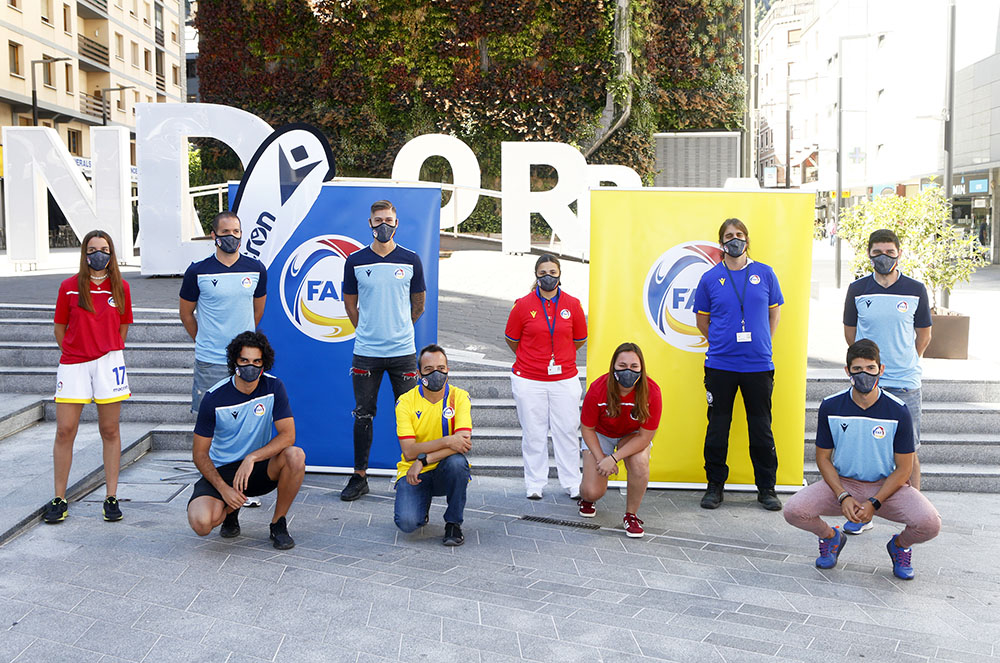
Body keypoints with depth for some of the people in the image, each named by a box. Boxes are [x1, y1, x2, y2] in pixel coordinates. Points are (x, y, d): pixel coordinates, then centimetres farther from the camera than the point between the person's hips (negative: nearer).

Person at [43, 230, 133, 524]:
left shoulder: (120, 287, 5)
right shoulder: (69, 286, 3)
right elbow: (60, 329, 10)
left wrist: (108, 353, 8)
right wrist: (76, 352, 7)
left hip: (109, 361, 0)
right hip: (72, 364, 0)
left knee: (110, 431, 4)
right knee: (64, 431, -1)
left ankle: (111, 497, 11)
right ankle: (59, 499, 10)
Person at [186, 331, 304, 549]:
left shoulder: (274, 387, -9)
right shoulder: (214, 398, -14)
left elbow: (288, 435, -16)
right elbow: (199, 453, -8)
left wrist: (251, 458, -30)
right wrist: (223, 488, -22)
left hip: (260, 467, 1)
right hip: (221, 470, -1)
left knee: (295, 456, -31)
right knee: (201, 523, -28)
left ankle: (278, 524, -9)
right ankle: (231, 509, 11)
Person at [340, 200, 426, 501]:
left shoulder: (411, 260, 3)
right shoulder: (356, 261, 3)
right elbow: (350, 303, 13)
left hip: (403, 351, 0)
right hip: (366, 352, 0)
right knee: (363, 415, 4)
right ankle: (359, 477, 14)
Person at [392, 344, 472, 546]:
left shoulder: (459, 397, -6)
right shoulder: (405, 402, -7)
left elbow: (464, 442, -20)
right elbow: (409, 452, -16)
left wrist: (424, 459, -25)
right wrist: (447, 441, -27)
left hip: (445, 471, 1)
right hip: (413, 471, 0)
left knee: (457, 461, -35)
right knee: (407, 523, -25)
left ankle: (454, 523, -11)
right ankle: (422, 507, 15)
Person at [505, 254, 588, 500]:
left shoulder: (573, 304, 1)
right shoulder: (523, 305, -3)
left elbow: (579, 340, 14)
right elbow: (512, 340, 9)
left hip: (564, 379, 1)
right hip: (529, 380, -1)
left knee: (567, 431, 6)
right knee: (533, 433, 5)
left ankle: (573, 484, 17)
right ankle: (535, 484, 17)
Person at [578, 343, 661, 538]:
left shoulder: (651, 392, -30)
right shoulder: (597, 390, -30)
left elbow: (645, 437, -22)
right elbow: (587, 428, -13)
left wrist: (613, 458, -28)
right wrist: (600, 458, -23)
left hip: (633, 436, 0)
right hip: (600, 435, 0)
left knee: (640, 463, -34)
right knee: (593, 491, -14)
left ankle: (631, 515, -8)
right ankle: (587, 499, 28)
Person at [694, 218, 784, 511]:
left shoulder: (765, 273, 4)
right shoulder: (710, 278, 3)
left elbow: (773, 312, 14)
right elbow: (702, 320, 12)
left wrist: (762, 344, 8)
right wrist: (722, 343, 5)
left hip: (758, 365, 0)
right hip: (720, 365, 0)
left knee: (761, 429, 6)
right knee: (717, 426, 6)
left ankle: (766, 488, 18)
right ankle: (715, 485, 19)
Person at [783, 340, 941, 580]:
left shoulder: (898, 411, -10)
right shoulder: (830, 407, -6)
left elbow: (903, 468, -6)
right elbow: (823, 458, 1)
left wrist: (873, 503, -17)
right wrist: (843, 497, -14)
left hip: (886, 486, -1)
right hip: (842, 482, 1)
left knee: (929, 524, -29)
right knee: (793, 511, -25)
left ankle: (899, 545, 11)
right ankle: (831, 537, 12)